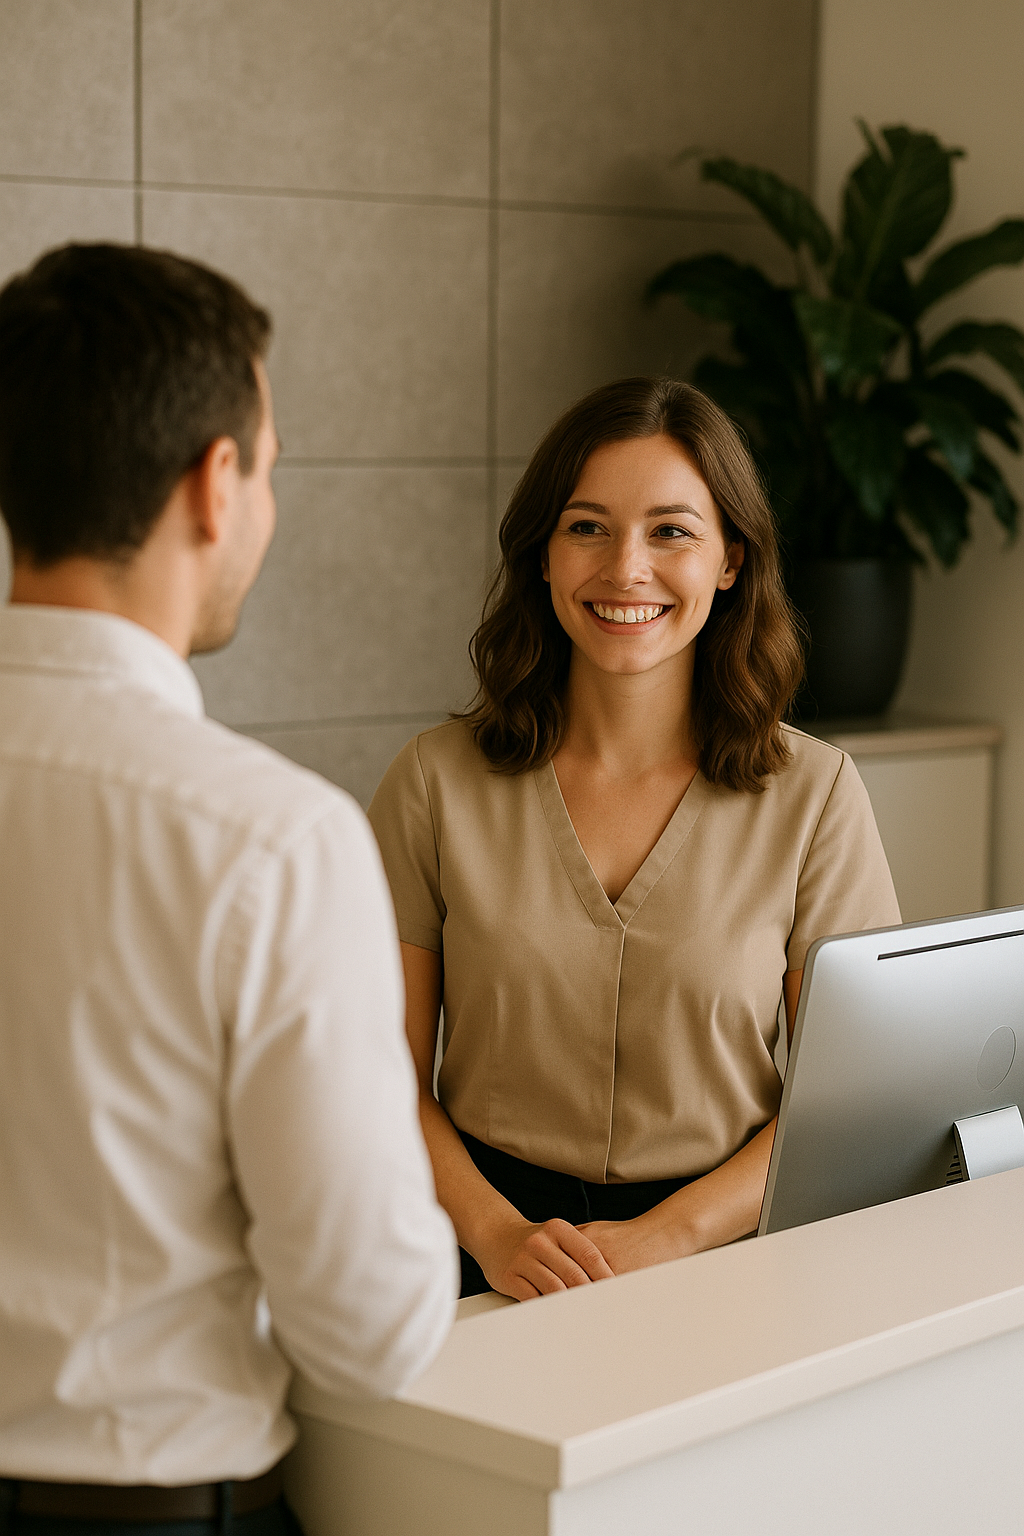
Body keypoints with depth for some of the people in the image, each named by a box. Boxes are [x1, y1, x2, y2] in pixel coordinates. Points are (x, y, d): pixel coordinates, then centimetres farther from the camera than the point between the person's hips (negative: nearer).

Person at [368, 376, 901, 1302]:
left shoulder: (813, 794, 2)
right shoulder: (438, 782, 2)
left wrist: (666, 1237, -9)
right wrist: (495, 1232, -12)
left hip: (724, 1250, 0)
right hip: (493, 1267, 0)